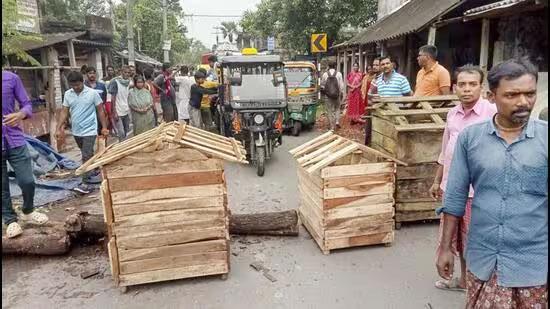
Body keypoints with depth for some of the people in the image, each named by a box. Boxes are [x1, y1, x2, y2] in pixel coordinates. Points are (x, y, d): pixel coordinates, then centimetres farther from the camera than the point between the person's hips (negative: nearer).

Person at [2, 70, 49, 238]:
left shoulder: (11, 78, -1)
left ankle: (28, 211, 31)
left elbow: (27, 104, 3)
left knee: (27, 181, 3)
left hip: (15, 140, 0)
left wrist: (21, 114, -19)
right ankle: (10, 220, 27)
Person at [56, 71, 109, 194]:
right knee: (87, 154, 19)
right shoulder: (67, 94, 2)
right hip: (76, 131, 5)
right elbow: (64, 112, 5)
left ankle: (85, 183, -9)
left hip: (89, 130, -5)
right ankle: (94, 170, 41)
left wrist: (104, 127, -5)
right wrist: (59, 128, -2)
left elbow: (100, 111, -3)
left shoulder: (92, 93, -9)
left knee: (86, 156, -9)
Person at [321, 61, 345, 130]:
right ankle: (337, 121, 5)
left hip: (328, 95, 0)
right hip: (337, 95, 0)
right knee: (337, 108, 22)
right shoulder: (339, 74, -5)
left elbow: (322, 85, 3)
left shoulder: (325, 74, -4)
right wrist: (342, 93, 7)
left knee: (329, 111, 7)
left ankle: (332, 126, 9)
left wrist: (323, 91, 21)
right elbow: (341, 85, -4)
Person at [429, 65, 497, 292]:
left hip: (477, 190, -6)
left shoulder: (493, 113, -13)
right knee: (457, 238, 20)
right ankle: (463, 279, 40)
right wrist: (437, 181, 18)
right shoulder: (452, 113, 6)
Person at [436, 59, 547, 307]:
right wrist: (445, 247, 3)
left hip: (534, 264, -1)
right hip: (482, 260, 1)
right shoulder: (470, 137, -3)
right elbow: (455, 196, 2)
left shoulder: (545, 137, -6)